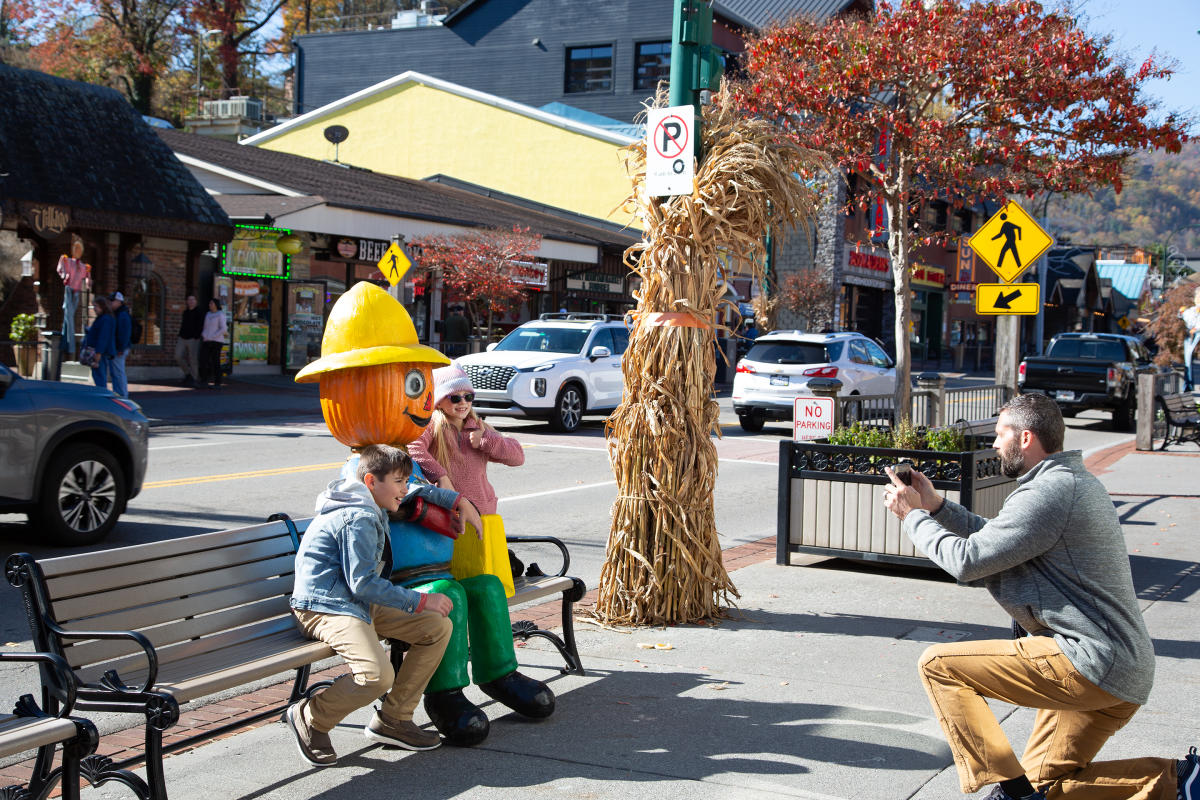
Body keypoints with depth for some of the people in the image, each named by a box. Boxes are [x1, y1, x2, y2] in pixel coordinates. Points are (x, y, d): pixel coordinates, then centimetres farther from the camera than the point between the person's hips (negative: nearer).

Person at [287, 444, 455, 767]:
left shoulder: (372, 509, 14)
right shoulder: (358, 519, -17)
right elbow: (364, 583, -21)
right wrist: (421, 601, -16)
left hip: (360, 604, 11)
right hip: (326, 607, -11)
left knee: (438, 626, 1)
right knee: (377, 674, -32)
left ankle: (392, 719, 6)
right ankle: (310, 718, -4)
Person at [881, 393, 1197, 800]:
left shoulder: (1049, 492, -18)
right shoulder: (1075, 481, 16)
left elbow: (968, 560, -17)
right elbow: (993, 537, 23)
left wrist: (912, 516, -3)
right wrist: (934, 505, 15)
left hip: (1088, 664, -11)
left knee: (938, 664, -9)